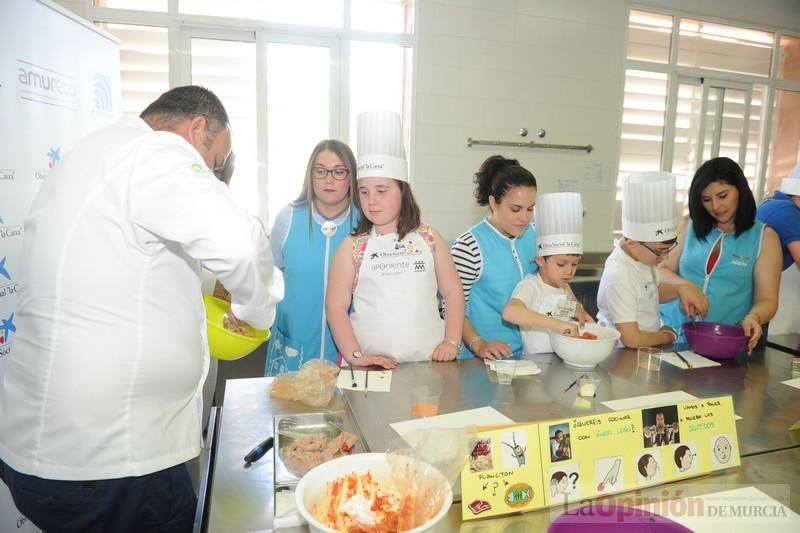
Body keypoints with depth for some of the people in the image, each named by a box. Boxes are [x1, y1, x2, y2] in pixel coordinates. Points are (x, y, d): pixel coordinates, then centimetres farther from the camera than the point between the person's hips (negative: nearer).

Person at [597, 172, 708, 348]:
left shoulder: (642, 257, 0)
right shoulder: (619, 277, -25)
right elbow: (632, 339, -24)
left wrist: (681, 288, 0)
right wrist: (667, 336, -6)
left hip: (646, 348, 8)